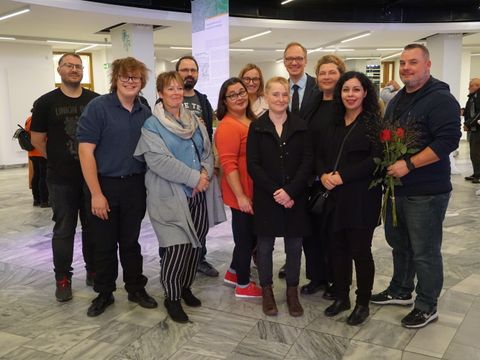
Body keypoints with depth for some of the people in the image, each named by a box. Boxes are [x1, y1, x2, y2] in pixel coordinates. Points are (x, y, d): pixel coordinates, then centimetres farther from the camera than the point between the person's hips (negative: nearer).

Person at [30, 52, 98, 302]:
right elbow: (37, 140, 3)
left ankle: (94, 272, 26)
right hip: (61, 180, -2)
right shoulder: (46, 102, -1)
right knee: (64, 230, 6)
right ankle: (63, 279, 18)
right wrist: (59, 160, 5)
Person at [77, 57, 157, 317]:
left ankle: (136, 288, 29)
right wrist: (96, 193, -16)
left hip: (135, 186, 4)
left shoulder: (145, 113, 6)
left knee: (130, 241, 15)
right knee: (105, 244, 8)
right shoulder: (98, 107, -9)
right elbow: (85, 151, -14)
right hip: (105, 185, -3)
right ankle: (104, 293, 25)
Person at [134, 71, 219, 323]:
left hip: (197, 195, 6)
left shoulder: (195, 121, 12)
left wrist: (205, 173, -11)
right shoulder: (152, 125, -6)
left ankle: (185, 288, 33)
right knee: (176, 248, -10)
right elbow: (159, 160, -17)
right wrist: (194, 178, -18)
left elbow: (208, 152, 11)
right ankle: (172, 297, 11)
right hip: (170, 197, -6)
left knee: (195, 245, 11)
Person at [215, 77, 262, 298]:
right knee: (245, 237, 6)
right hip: (242, 195, -9)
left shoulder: (252, 120, 10)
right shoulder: (227, 127, -17)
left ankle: (233, 273, 39)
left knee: (251, 235, 20)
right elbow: (228, 164, -22)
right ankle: (243, 286, 24)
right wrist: (241, 196, -23)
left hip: (255, 191, 9)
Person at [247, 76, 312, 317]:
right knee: (265, 246, 9)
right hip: (266, 198, -1)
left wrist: (290, 191, -14)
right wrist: (275, 192, -14)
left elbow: (307, 161, -3)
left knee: (294, 247, 9)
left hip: (295, 197, 1)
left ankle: (292, 292, 25)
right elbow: (253, 164, -5)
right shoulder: (257, 127, 0)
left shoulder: (300, 126, 3)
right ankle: (266, 291, 26)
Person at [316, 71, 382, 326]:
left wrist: (342, 176, -17)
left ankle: (363, 303, 21)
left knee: (360, 250, 4)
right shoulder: (333, 123, 13)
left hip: (362, 198, -5)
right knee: (337, 248, 12)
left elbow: (375, 160, -14)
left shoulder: (374, 123, -5)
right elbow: (320, 154, 12)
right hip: (335, 197, 5)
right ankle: (341, 297, 29)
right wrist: (324, 175, -8)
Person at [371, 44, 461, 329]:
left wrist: (408, 164, -25)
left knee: (424, 251, 3)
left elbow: (448, 140, -23)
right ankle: (400, 291, 38)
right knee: (398, 244, 20)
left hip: (426, 192, -8)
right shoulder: (398, 100, 14)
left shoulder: (441, 99, -13)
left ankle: (427, 307, 20)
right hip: (396, 188, 8)